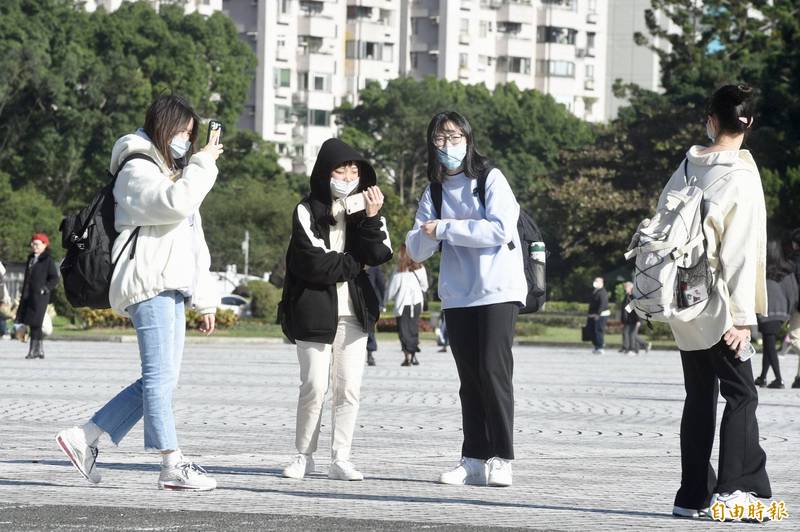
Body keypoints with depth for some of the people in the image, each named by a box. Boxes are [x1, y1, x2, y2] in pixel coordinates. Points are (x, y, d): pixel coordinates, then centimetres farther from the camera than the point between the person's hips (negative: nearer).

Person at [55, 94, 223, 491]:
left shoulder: (173, 173, 27)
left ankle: (83, 437, 11)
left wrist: (205, 298, 23)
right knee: (160, 377, -11)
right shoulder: (137, 170, -3)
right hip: (148, 284, -10)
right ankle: (173, 466, -12)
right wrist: (202, 165, -10)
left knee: (159, 380, 6)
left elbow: (193, 241, 27)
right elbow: (174, 204, -23)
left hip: (172, 288, 10)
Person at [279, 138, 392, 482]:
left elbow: (380, 256, -3)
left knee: (349, 388, 0)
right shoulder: (307, 211, -5)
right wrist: (354, 264, -4)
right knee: (314, 386, -4)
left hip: (354, 311, 4)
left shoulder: (363, 208, 9)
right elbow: (315, 263, -15)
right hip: (315, 311, -4)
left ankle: (340, 459, 3)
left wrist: (371, 219, -15)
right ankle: (304, 455, 9)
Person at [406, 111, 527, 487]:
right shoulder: (433, 192, 12)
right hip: (457, 296, 5)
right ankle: (473, 460, 6)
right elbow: (417, 250, 6)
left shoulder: (491, 179, -1)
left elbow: (500, 229, -15)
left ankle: (500, 459, -11)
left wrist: (445, 229, -13)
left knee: (493, 369, -13)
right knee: (469, 379, 5)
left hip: (497, 290, -5)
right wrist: (427, 236, -17)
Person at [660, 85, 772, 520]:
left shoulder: (685, 169, 6)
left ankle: (693, 495, 9)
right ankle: (734, 488, -12)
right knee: (740, 394, -1)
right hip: (717, 306, -6)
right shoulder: (741, 176, -11)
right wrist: (742, 316, -12)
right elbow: (741, 253, -14)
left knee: (698, 397, 11)